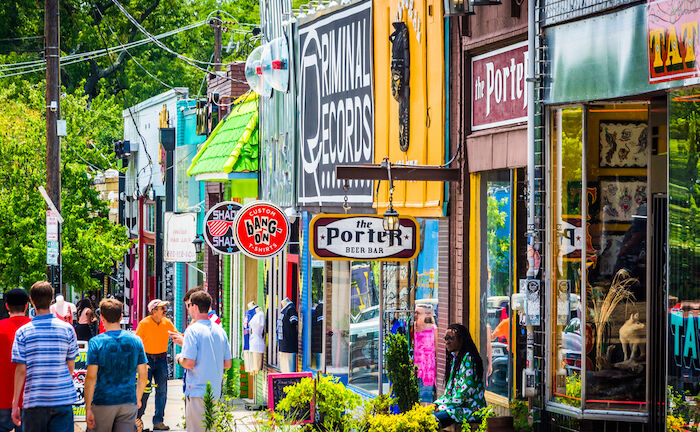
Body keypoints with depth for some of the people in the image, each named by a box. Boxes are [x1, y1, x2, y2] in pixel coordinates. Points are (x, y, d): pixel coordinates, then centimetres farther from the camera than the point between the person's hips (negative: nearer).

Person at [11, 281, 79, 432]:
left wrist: (15, 403, 1)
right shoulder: (67, 329, 0)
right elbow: (71, 366, 5)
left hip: (34, 401, 0)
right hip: (63, 400, 1)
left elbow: (21, 370, -5)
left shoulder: (23, 332, -3)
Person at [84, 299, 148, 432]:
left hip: (103, 403, -3)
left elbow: (91, 377, -12)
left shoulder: (96, 342, -8)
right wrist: (138, 399, 20)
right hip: (128, 402, 3)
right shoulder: (135, 341, 2)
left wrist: (88, 408, -9)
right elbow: (143, 376, 5)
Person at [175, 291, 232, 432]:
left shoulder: (193, 330, -11)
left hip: (197, 392, -7)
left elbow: (189, 362, -19)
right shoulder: (220, 331, 9)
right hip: (215, 392, 7)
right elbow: (227, 364, 12)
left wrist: (179, 359, 4)